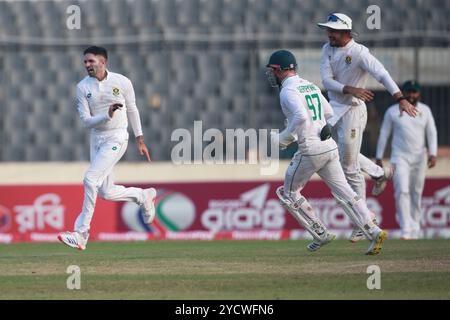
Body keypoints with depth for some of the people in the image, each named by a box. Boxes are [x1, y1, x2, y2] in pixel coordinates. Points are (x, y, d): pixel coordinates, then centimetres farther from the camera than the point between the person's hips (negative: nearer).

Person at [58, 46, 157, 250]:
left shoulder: (122, 82, -5)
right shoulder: (83, 87, -1)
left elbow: (132, 110, 8)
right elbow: (86, 121, -6)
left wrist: (140, 140, 12)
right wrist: (107, 115, -25)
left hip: (116, 139, -5)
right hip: (97, 139, 5)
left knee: (90, 179, -19)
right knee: (106, 192, 6)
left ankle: (81, 234, -17)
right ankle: (143, 196, 35)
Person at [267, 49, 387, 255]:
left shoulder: (288, 91, -9)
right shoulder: (311, 86, 19)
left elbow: (301, 116, -25)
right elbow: (329, 114, 23)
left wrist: (283, 138, -15)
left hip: (310, 150, -8)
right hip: (330, 147, 8)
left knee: (289, 193, 11)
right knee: (343, 193, 3)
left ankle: (320, 234, 7)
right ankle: (373, 232, -12)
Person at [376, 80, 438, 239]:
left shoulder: (425, 110, 8)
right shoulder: (392, 111, 1)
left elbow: (431, 133, 4)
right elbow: (383, 135, 4)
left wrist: (433, 153, -9)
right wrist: (379, 158, 2)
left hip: (419, 158, 3)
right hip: (400, 157, -3)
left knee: (416, 194, 6)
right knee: (402, 191, -17)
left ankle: (415, 230, 16)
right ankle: (406, 230, -23)